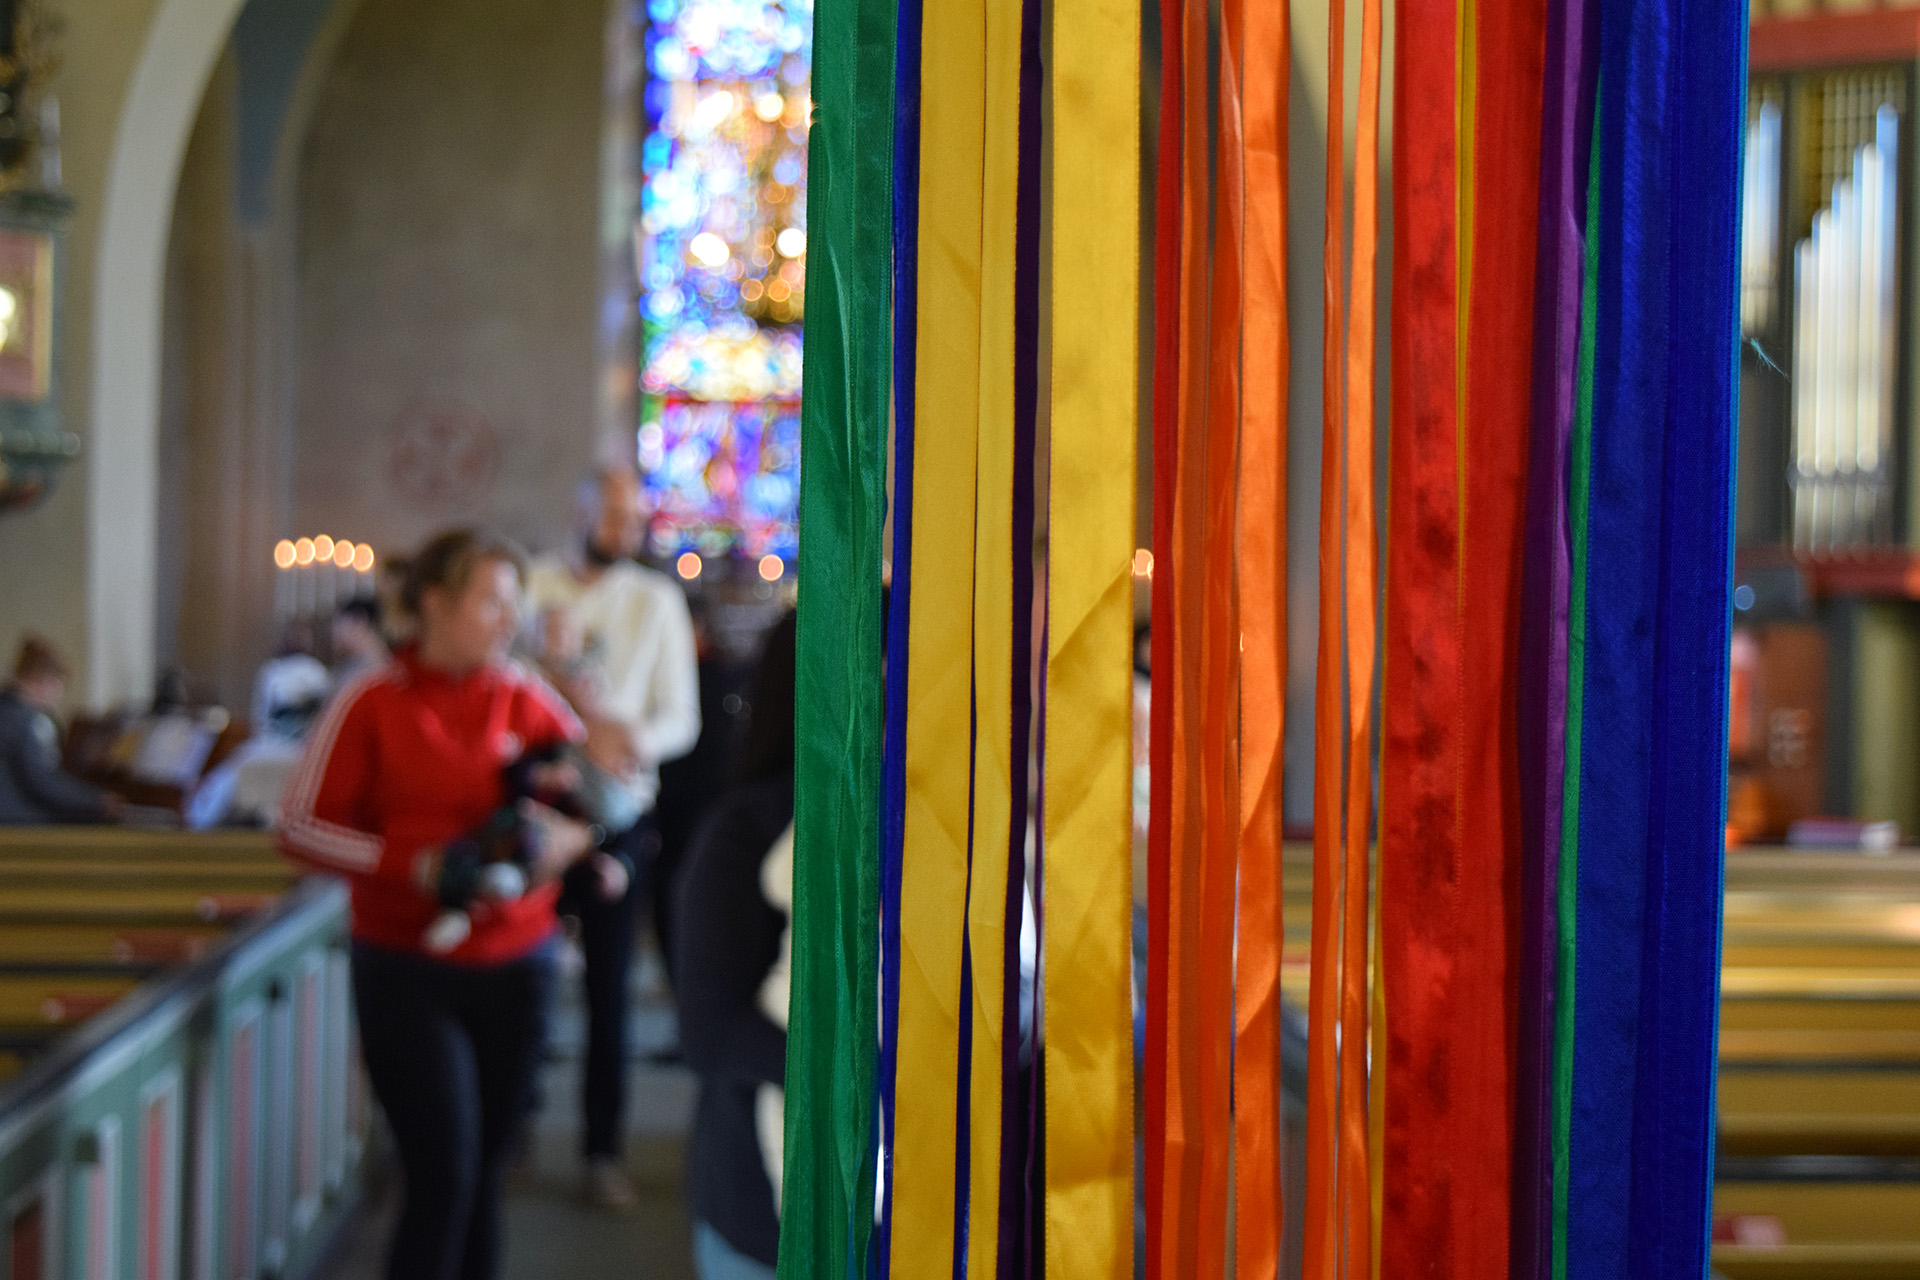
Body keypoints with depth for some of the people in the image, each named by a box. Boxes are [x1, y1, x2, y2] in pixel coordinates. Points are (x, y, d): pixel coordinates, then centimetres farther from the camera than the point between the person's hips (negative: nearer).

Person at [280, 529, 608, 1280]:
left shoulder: (525, 699, 5)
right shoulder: (373, 703, -5)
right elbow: (301, 827, -5)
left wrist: (560, 841, -11)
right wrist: (416, 866, -16)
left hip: (516, 966, 4)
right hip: (408, 971, -4)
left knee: (489, 1172, 8)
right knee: (444, 1181, -9)